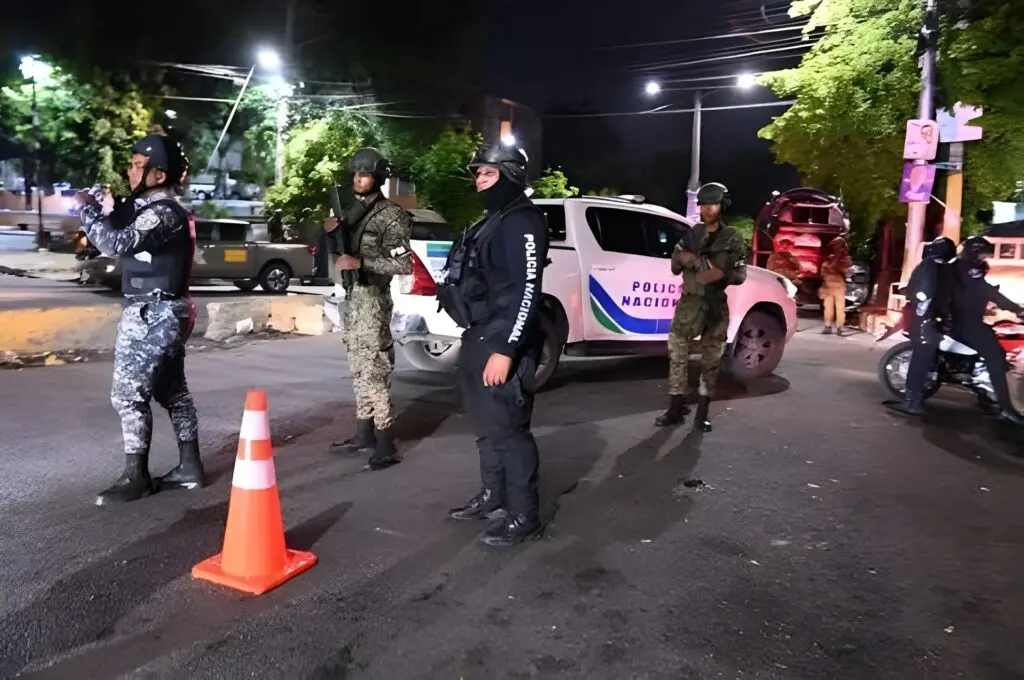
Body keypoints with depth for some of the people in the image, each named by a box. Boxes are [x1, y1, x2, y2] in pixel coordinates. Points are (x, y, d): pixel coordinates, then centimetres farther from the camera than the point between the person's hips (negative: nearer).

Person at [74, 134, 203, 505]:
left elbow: (117, 243, -28)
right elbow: (119, 237, 17)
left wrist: (87, 206, -15)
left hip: (152, 314, -10)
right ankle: (189, 467, 20)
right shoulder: (148, 206, 14)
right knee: (171, 390, 13)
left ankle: (135, 477, 4)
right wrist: (105, 207, 1)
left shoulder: (165, 212, -18)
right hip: (163, 312, 10)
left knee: (129, 394, -5)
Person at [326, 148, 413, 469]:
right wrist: (333, 232, 2)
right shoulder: (354, 210, 14)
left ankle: (385, 446, -4)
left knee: (374, 372, -9)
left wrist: (360, 263, -22)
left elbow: (404, 264, -16)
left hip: (372, 299, -8)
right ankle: (364, 436, 22)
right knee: (359, 371, 12)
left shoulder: (391, 215, -10)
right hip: (352, 297, 9)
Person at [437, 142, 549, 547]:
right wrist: (477, 341, 19)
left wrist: (504, 350, -25)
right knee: (487, 427, 17)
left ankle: (523, 515, 5)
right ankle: (492, 497, 30)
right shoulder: (492, 222, 20)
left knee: (509, 429, -5)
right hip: (479, 339, 10)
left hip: (502, 343, -10)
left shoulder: (522, 222, -12)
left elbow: (527, 292, -21)